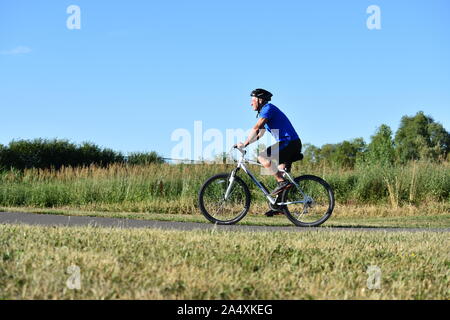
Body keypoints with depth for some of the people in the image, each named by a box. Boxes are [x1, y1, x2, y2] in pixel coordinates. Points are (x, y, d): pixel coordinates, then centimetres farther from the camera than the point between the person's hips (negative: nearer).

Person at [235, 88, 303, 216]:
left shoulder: (268, 108, -9)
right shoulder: (265, 111, 23)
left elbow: (256, 129, -18)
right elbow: (260, 134, 24)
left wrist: (244, 144, -16)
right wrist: (244, 144, 15)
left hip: (288, 142, -10)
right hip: (291, 145, 10)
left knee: (262, 156, -18)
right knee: (281, 173, 10)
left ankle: (282, 182, -16)